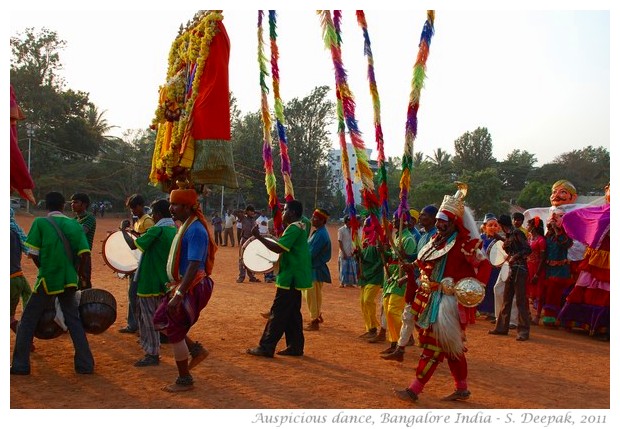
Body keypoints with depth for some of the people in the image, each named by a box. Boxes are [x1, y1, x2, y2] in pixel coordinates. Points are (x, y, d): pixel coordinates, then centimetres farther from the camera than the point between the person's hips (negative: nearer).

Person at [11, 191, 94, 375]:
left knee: (28, 320, 12)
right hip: (69, 280, 3)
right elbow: (85, 253, -3)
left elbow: (33, 254, -5)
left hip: (47, 280, -3)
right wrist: (80, 271, 15)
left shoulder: (40, 223, -4)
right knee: (73, 320, 14)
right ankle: (85, 364, 13)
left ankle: (20, 365, 14)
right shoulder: (74, 224, 4)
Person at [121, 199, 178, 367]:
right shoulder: (175, 230, 8)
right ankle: (153, 349, 24)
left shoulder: (156, 230, -18)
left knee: (148, 317, 0)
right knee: (155, 317, 18)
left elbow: (134, 245, -17)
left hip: (149, 282, -8)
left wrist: (124, 232, -1)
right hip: (164, 282, 8)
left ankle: (152, 354, 5)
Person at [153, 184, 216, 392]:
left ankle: (184, 380, 16)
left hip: (191, 288, -10)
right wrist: (176, 287, 23)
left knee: (174, 331, 1)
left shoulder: (195, 230, -22)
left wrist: (178, 294, -31)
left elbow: (194, 265, -29)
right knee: (160, 320, 16)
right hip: (182, 285, 10)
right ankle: (196, 350, 23)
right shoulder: (185, 226, 9)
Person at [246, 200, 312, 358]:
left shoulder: (294, 227, -16)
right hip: (295, 278, 10)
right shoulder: (300, 226, 16)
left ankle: (266, 348, -3)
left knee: (278, 313, -7)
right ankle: (295, 346, 17)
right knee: (292, 314, 13)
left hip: (290, 278, -10)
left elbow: (279, 248, -24)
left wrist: (259, 237, -20)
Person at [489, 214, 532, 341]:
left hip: (520, 270, -9)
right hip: (512, 270, 9)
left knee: (520, 300, -7)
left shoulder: (517, 233, -11)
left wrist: (515, 256, -26)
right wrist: (500, 238, 29)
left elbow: (528, 249, -17)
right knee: (506, 299, 13)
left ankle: (523, 331, -3)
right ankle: (502, 327, 21)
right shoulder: (509, 235, 13)